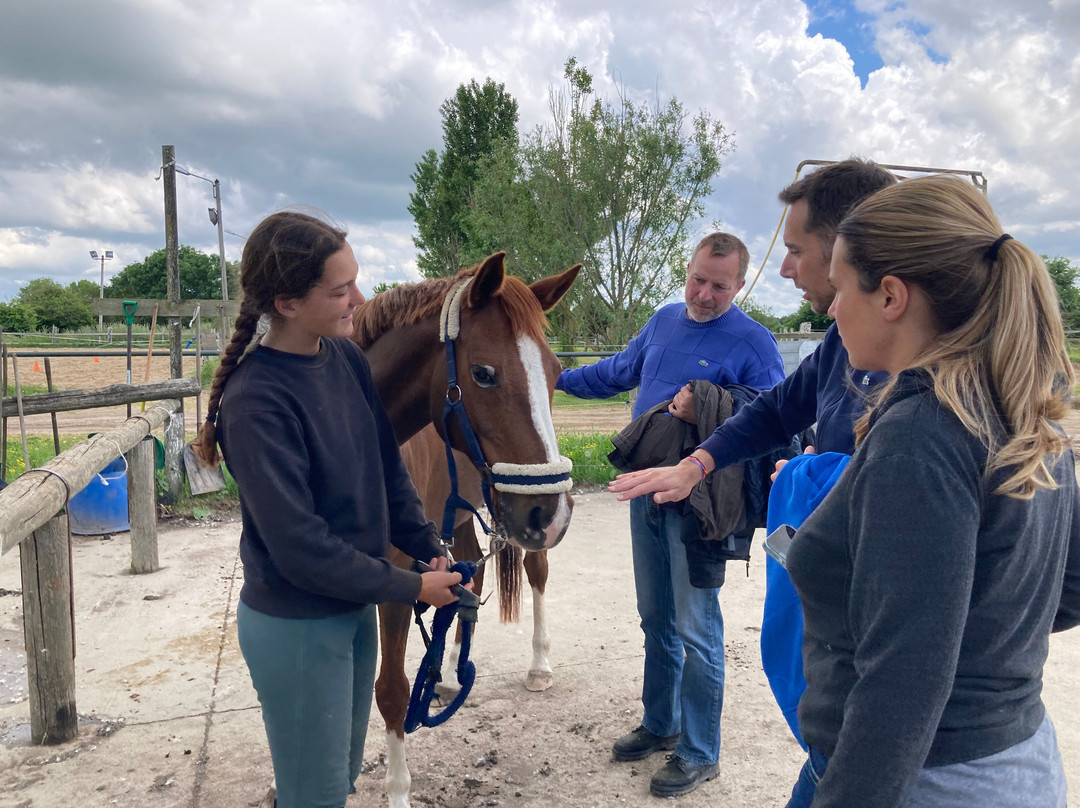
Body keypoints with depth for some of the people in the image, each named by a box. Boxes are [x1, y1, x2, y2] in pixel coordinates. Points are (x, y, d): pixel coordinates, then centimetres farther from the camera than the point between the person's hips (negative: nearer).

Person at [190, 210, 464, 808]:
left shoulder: (347, 358, -4)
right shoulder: (256, 403, -26)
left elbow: (388, 471, 5)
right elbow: (301, 548, -25)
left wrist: (429, 549, -4)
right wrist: (410, 587, -17)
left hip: (355, 607, 7)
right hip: (295, 628, -7)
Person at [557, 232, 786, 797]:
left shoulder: (752, 342, -11)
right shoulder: (664, 321, 8)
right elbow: (617, 372, 23)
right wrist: (557, 377, 24)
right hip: (647, 493, 7)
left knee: (696, 632, 2)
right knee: (656, 620, 18)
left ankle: (698, 754, 19)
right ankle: (660, 725, 36)